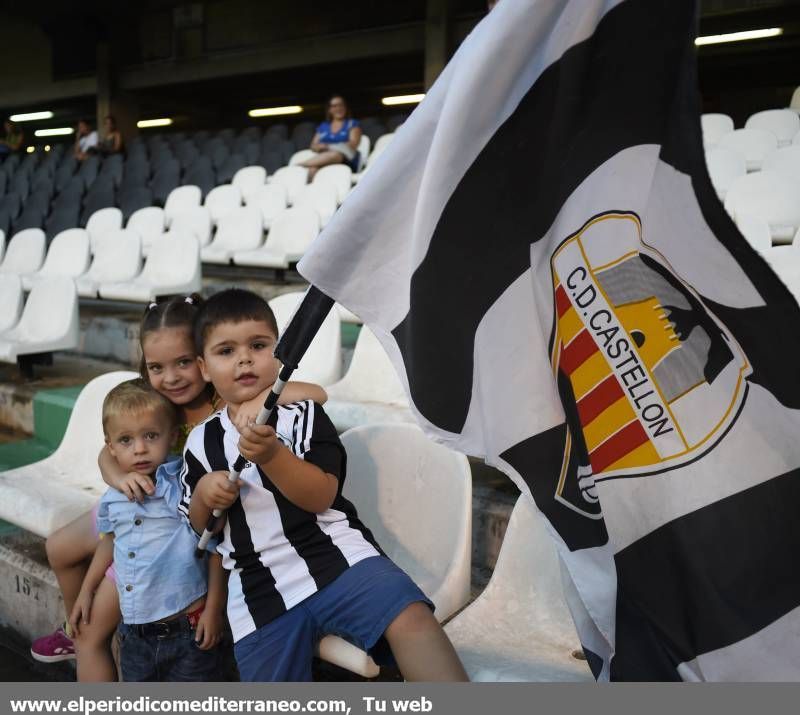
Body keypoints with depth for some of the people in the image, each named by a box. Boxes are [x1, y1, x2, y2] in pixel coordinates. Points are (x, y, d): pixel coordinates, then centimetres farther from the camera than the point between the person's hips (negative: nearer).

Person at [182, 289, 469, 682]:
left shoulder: (302, 413, 2)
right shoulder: (201, 442, 11)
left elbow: (321, 496, -10)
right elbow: (197, 529, 19)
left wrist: (271, 455, -25)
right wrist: (203, 495, -3)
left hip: (335, 558, -3)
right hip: (259, 594, 3)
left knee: (409, 617, -28)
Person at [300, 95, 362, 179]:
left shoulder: (352, 124, 15)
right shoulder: (323, 126, 25)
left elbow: (353, 144, 0)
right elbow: (313, 146, 17)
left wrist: (329, 147, -11)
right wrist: (321, 147, -9)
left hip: (346, 161, -3)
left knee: (335, 154, -40)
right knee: (313, 168, -35)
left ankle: (299, 165, -38)